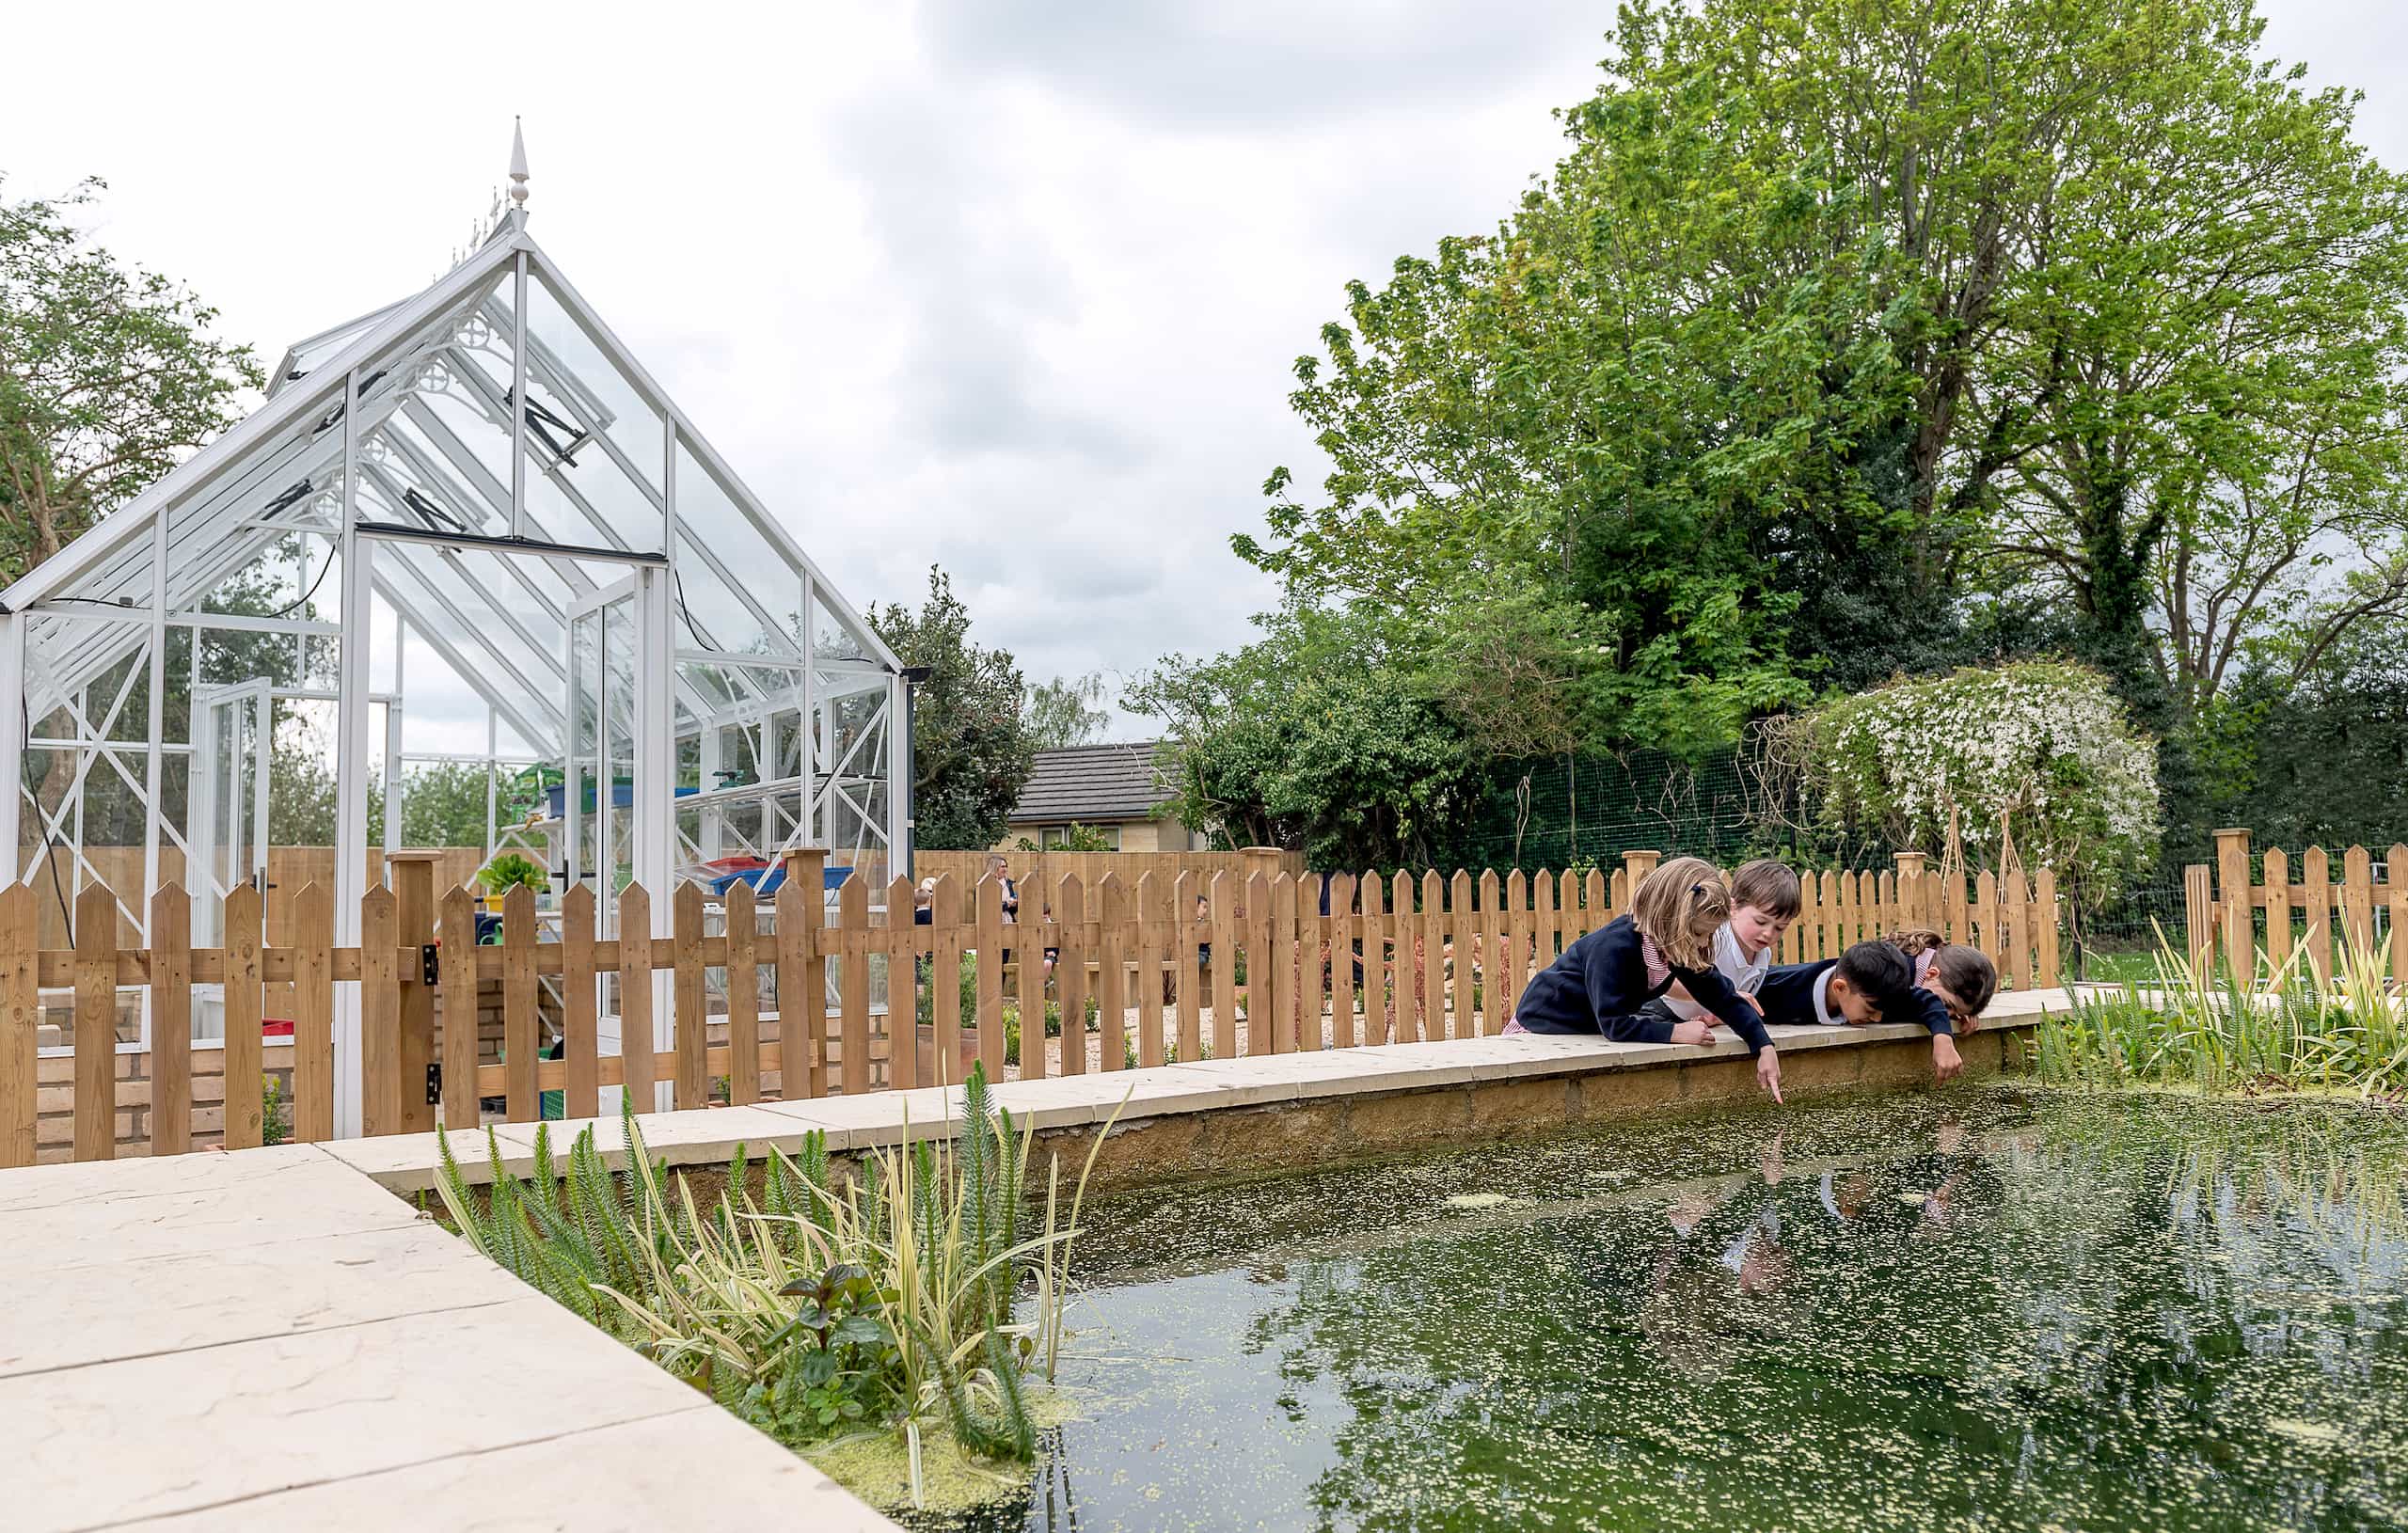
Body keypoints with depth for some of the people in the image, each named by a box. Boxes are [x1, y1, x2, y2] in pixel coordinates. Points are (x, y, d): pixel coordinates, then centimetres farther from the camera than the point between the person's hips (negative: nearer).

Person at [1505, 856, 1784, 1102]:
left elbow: (1724, 998, -7)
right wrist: (1675, 1031, -42)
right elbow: (1613, 1023, -39)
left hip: (1595, 1031, 7)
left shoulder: (1685, 948, -13)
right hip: (1546, 1026, -6)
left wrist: (1764, 1047, -18)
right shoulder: (1613, 947, -37)